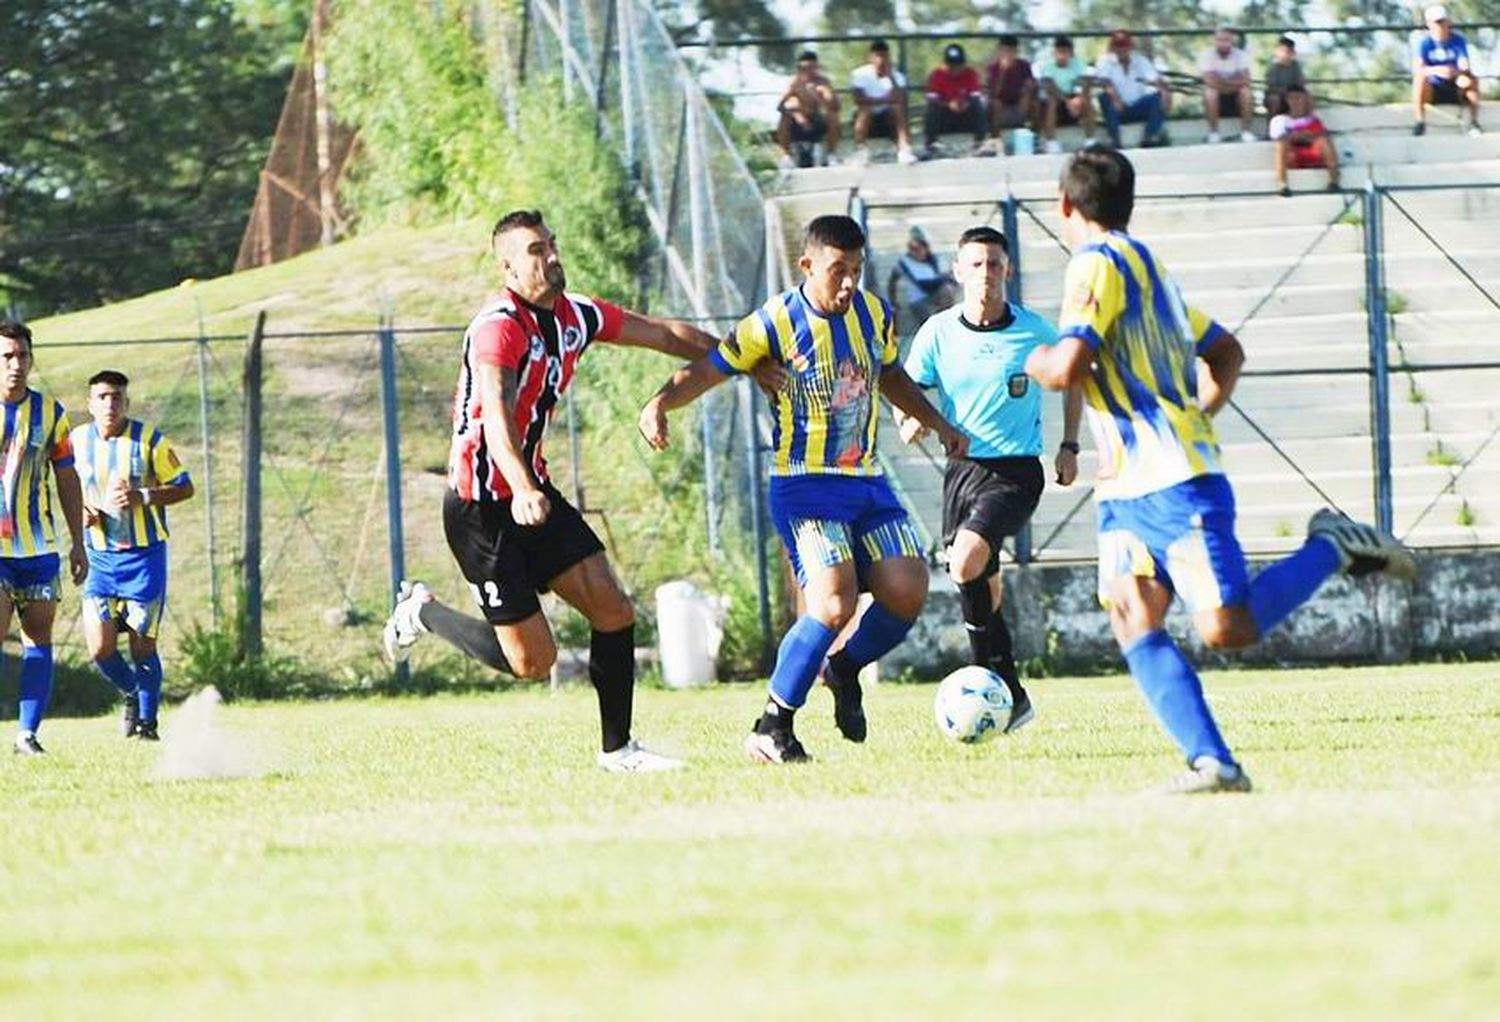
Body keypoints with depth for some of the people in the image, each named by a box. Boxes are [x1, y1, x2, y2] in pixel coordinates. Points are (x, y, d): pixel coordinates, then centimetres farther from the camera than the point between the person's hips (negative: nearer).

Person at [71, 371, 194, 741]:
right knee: (100, 648, -8)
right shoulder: (78, 441, 3)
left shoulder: (149, 440, -6)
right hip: (100, 555, 2)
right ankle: (132, 694, 21)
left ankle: (147, 721, 15)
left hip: (145, 555, -2)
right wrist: (81, 511, -3)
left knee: (143, 646, -1)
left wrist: (143, 497, -17)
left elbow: (184, 487, -2)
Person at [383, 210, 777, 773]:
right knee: (532, 659, -6)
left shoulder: (576, 315, 4)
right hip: (482, 509, -8)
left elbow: (665, 334, 16)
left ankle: (618, 747, 10)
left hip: (533, 492, 8)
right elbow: (496, 416, -37)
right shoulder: (499, 326, -22)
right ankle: (421, 610, 17)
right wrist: (522, 491, -53)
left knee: (614, 611, -2)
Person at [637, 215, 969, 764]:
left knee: (907, 594, -8)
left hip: (867, 482, 6)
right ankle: (771, 728, -9)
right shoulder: (775, 323, -12)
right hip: (804, 487, -6)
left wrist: (938, 424, 26)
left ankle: (845, 669, 23)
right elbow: (708, 370, -11)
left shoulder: (875, 315, 5)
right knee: (834, 604, -22)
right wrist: (661, 402, -28)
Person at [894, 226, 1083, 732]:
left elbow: (1074, 378, 13)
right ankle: (1011, 698, 19)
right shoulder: (938, 332, 0)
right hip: (962, 467, 4)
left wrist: (1069, 447, 8)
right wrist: (907, 420, -18)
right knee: (984, 588, 7)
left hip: (1016, 471, -4)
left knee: (966, 560, -26)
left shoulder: (1035, 331, -4)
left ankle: (999, 684, -17)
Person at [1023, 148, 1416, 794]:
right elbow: (1226, 353, 31)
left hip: (1175, 480, -10)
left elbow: (1067, 368, -20)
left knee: (1228, 629, -12)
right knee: (1132, 621, -5)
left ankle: (1332, 548, 4)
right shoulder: (1148, 267, 21)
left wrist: (1035, 360, 1)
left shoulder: (1096, 264, -9)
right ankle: (1212, 762, -14)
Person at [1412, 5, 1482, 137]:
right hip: (1433, 91, -1)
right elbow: (1417, 69, -22)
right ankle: (1420, 121, -22)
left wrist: (1460, 74, -42)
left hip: (1456, 91, 1)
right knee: (1420, 78, -32)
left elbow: (1465, 67, -16)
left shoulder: (1459, 41, -5)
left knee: (1472, 80, -29)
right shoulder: (1424, 43, -8)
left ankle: (1473, 122, -18)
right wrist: (1436, 70, -43)